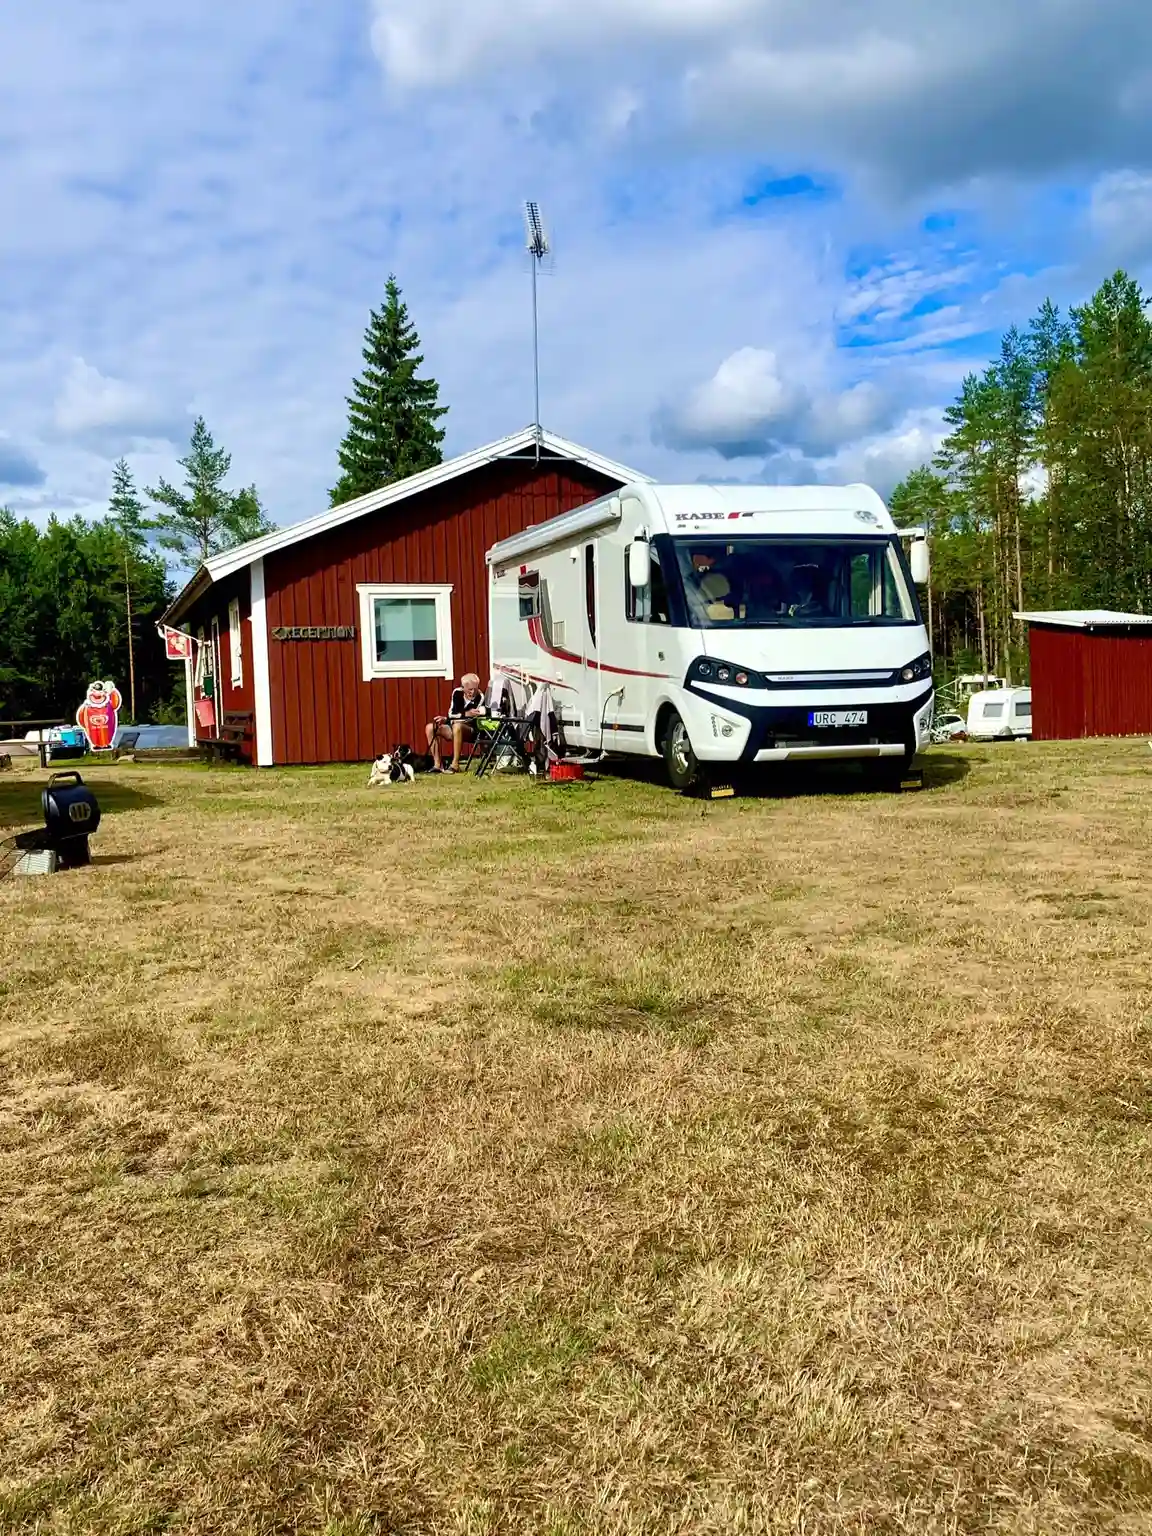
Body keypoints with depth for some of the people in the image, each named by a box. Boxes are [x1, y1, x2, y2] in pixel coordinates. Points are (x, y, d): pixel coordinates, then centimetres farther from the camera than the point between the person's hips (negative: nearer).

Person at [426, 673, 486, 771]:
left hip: (471, 731, -6)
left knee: (457, 726, -37)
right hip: (453, 729, 6)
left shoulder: (480, 698, -17)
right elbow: (451, 714, -7)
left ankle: (455, 765, -32)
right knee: (430, 727, -12)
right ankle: (437, 764, -14)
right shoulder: (457, 693, -3)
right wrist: (466, 714, -26)